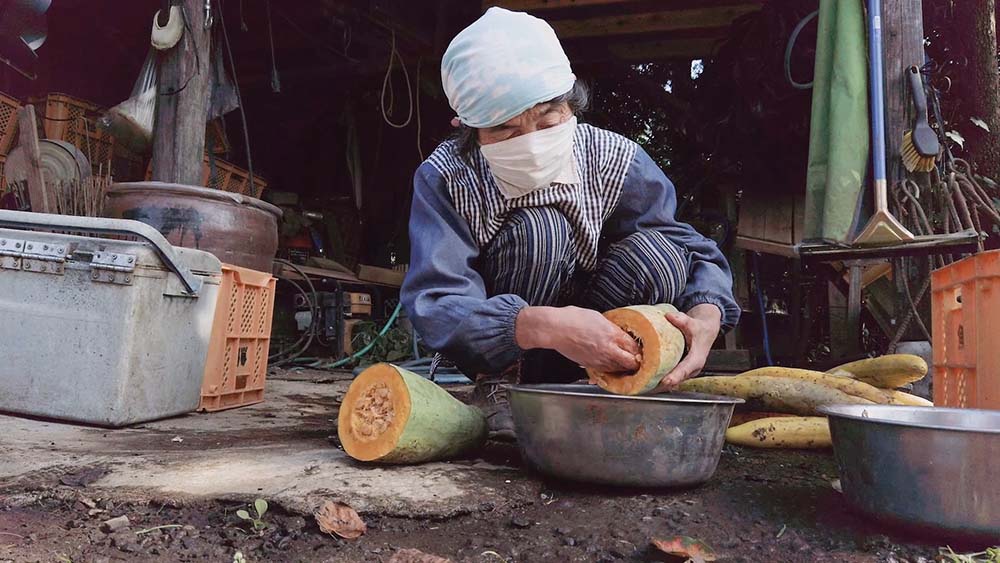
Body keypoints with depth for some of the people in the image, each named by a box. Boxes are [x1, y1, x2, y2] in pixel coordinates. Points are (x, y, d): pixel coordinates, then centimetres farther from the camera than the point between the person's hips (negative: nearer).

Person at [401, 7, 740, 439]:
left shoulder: (614, 161, -16)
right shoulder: (445, 179, -22)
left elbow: (698, 254, -11)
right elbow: (434, 306, -32)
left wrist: (706, 315, -35)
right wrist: (541, 326, -49)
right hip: (495, 348, -3)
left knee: (657, 255, -25)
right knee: (538, 229, -31)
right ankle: (498, 389, -16)